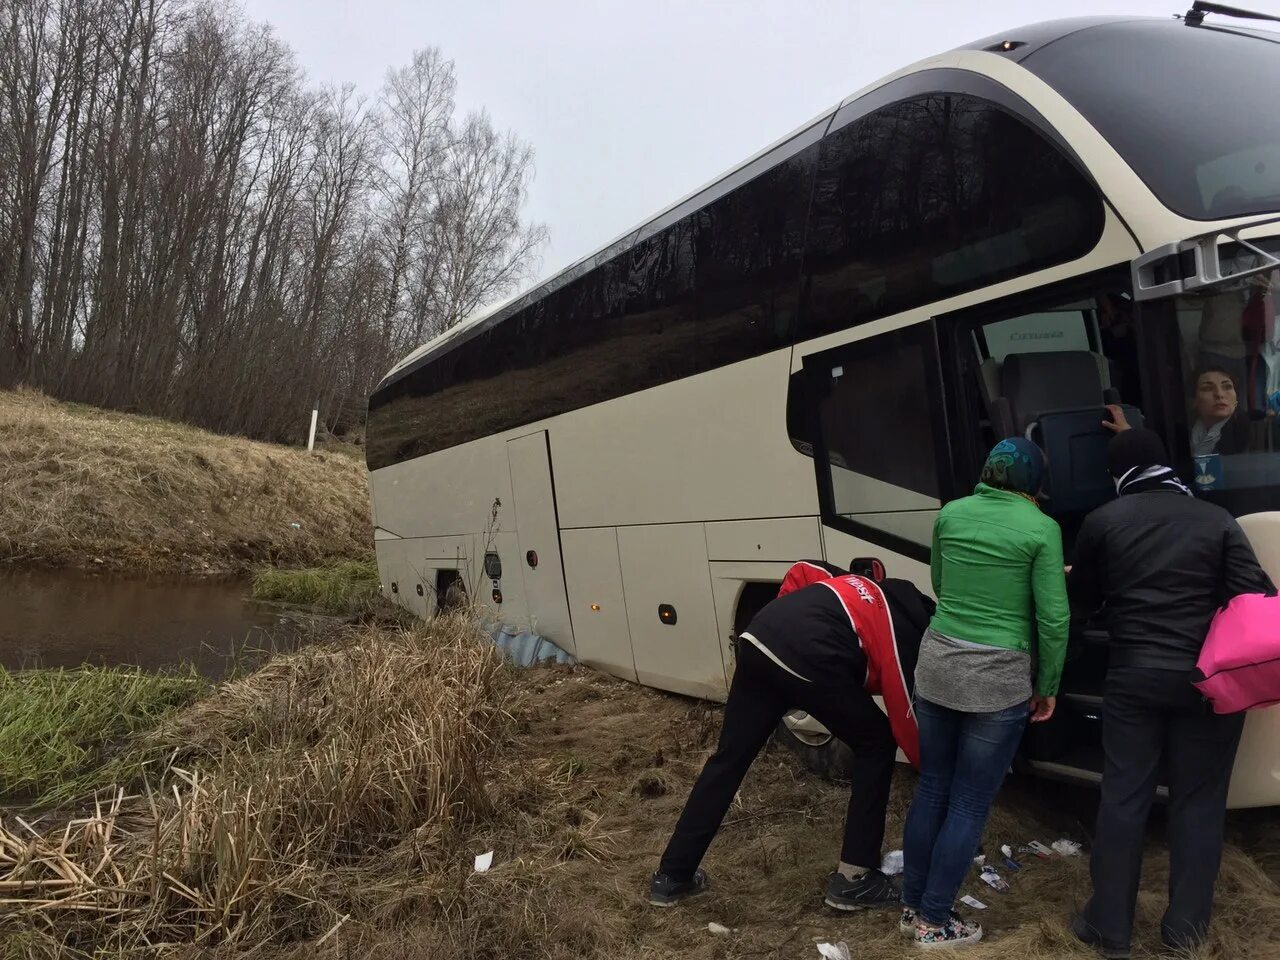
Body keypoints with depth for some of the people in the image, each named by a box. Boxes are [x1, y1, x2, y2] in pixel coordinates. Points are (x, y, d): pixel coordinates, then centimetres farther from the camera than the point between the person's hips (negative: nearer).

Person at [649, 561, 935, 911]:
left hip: (757, 637, 7)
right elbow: (908, 728, 16)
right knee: (876, 745, 17)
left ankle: (671, 877, 24)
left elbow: (802, 572, 26)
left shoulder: (877, 591, 32)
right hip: (809, 659, -7)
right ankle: (853, 879, 19)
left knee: (729, 758, 16)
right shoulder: (907, 636, 14)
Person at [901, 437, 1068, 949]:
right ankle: (934, 922, 18)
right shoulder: (1041, 529, -8)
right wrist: (1048, 687, 5)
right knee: (969, 804, 8)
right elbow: (1053, 618, -7)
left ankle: (911, 907, 27)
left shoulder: (951, 514, 4)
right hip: (998, 676, -4)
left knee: (931, 788, 17)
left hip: (937, 661, 4)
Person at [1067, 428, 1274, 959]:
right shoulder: (1217, 520, 1)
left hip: (1133, 676, 0)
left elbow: (1081, 602, 9)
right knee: (1198, 801, 12)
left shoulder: (1103, 520, 1)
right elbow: (1254, 597, -6)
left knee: (1122, 799, 7)